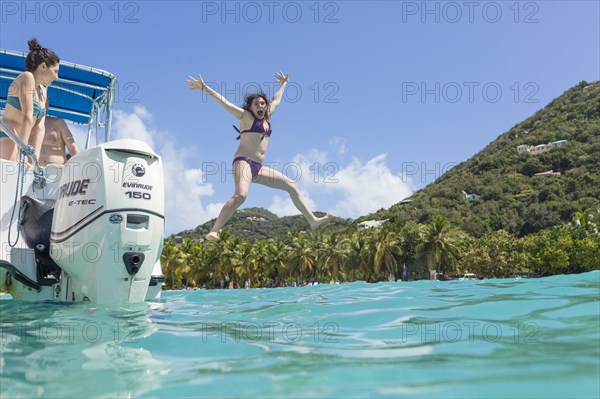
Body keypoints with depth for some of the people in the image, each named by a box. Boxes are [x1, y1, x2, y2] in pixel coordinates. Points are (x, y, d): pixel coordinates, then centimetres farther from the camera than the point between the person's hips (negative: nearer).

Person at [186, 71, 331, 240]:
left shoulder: (266, 118, 20)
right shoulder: (246, 116, 1)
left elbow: (276, 100, 36)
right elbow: (223, 101, -7)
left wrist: (283, 84, 50)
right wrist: (204, 88, -16)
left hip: (258, 168, 8)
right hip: (243, 162, -8)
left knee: (292, 186, 8)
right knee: (240, 195, -34)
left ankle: (313, 221, 13)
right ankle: (213, 232, -36)